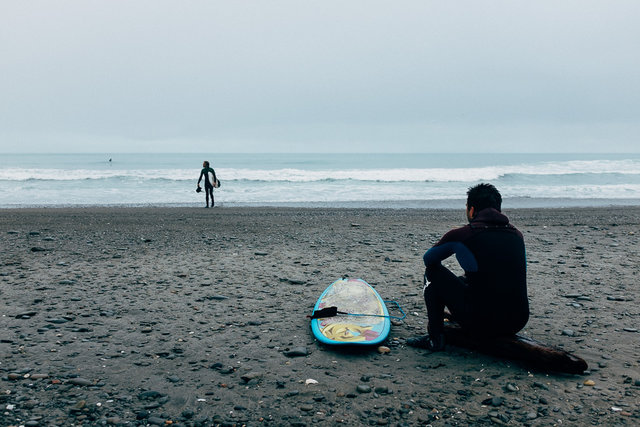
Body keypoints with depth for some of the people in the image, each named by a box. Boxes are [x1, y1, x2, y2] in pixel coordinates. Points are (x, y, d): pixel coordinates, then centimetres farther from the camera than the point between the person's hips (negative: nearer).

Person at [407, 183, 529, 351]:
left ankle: (435, 338, 10)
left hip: (481, 324, -6)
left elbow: (428, 259, 11)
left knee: (433, 272, 12)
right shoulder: (517, 235, 9)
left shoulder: (461, 235, -7)